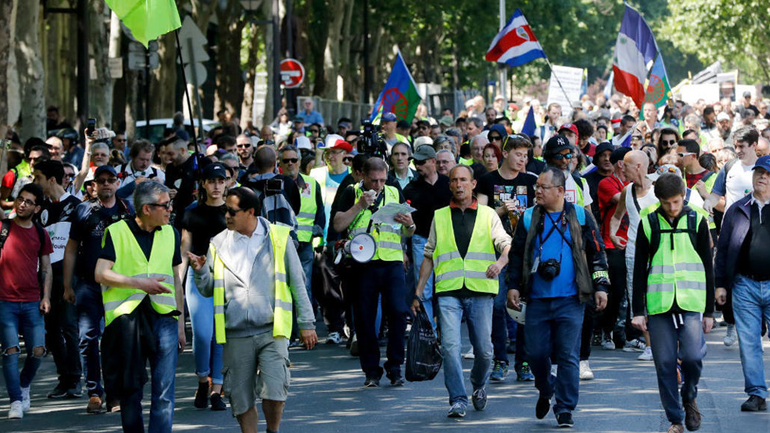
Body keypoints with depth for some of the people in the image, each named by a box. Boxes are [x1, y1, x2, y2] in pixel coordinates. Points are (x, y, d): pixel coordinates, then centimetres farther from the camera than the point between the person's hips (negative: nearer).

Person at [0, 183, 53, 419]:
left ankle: (24, 384, 25)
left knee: (38, 351, -3)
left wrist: (46, 297, 3)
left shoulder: (40, 234, 10)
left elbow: (46, 268, 13)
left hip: (32, 302, 3)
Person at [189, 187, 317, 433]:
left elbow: (297, 283, 9)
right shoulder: (219, 244, 8)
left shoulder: (278, 238, 4)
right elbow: (208, 290, 11)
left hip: (271, 331, -2)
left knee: (274, 392, -13)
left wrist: (306, 323, 8)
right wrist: (201, 272, -10)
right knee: (241, 399, 3)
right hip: (236, 336, 2)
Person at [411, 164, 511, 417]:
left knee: (484, 349, 1)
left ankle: (479, 386, 30)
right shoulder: (440, 217, 15)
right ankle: (458, 400, -8)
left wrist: (500, 262, -24)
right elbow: (429, 256, 18)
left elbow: (506, 244, -1)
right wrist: (418, 292, 12)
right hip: (448, 292, 0)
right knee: (450, 345, -14)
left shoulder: (488, 215, 11)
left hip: (481, 291, 0)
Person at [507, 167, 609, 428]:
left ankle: (565, 409, 4)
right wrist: (513, 286, 6)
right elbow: (516, 254, 14)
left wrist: (600, 287, 2)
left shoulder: (580, 217, 4)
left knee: (568, 356, -4)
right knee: (536, 353, 3)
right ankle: (545, 391, 31)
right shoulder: (529, 218, 8)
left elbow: (596, 254, 7)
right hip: (537, 299, 2)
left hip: (570, 301, -2)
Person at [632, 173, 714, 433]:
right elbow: (639, 269, 8)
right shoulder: (648, 224, 5)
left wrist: (709, 311, 7)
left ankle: (690, 398, 15)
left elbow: (708, 267, 9)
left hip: (691, 303, -1)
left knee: (692, 355, -14)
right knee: (665, 363, -1)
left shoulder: (696, 221, 5)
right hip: (658, 304, 1)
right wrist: (638, 311, 3)